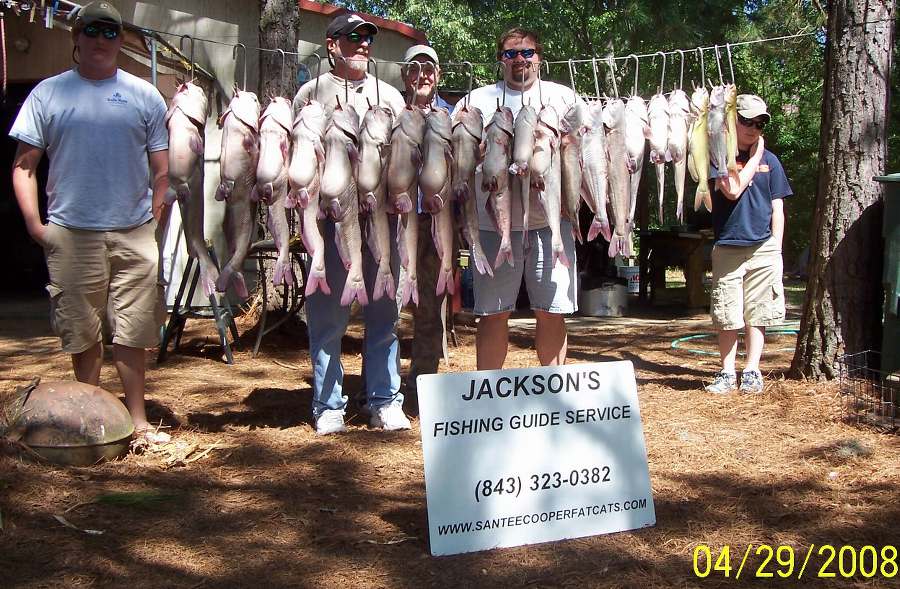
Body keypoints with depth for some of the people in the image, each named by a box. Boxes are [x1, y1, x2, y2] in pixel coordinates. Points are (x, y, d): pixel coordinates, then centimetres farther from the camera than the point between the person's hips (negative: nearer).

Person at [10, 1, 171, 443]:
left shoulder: (144, 96, 8)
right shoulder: (48, 93, 6)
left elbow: (161, 170, 9)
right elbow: (23, 166, 5)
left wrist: (155, 218, -1)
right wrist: (34, 224, -5)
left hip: (134, 233, 1)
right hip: (71, 235, 0)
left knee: (132, 332, 5)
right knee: (82, 332, 8)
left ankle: (137, 420, 15)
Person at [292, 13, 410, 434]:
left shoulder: (389, 95, 17)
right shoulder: (312, 93, 9)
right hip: (330, 215, -2)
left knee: (384, 311, 6)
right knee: (328, 313, 0)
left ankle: (384, 400, 15)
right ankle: (328, 405, 10)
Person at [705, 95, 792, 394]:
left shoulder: (770, 160, 9)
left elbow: (777, 208, 9)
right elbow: (732, 190, -15)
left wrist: (776, 250, 2)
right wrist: (754, 157, -6)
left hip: (763, 248, 2)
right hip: (727, 248, -2)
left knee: (757, 314, 4)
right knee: (726, 315, 1)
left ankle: (752, 372, 13)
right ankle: (727, 373, 12)